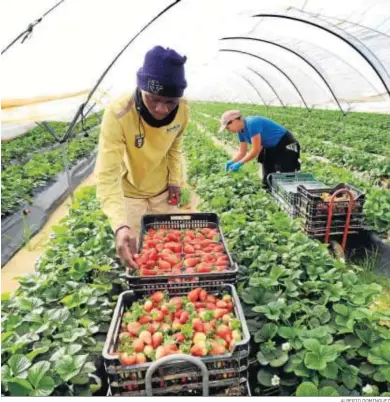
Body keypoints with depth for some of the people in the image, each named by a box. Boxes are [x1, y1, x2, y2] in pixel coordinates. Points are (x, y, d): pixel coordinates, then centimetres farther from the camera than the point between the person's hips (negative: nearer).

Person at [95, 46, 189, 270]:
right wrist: (120, 225, -52)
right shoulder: (118, 114, -35)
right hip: (129, 193, -3)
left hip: (163, 191, 4)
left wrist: (175, 179, -7)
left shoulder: (183, 109, -21)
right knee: (134, 249, 7)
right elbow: (107, 176, -39)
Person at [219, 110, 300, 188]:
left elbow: (256, 150, -30)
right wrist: (232, 161, -14)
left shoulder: (252, 123, -30)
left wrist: (240, 163, -26)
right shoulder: (241, 131, -2)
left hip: (285, 144, -9)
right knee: (267, 180, 11)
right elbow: (242, 152, 3)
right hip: (271, 148, 9)